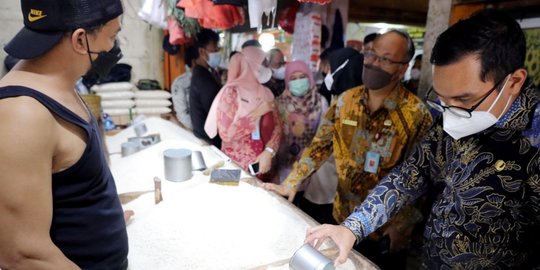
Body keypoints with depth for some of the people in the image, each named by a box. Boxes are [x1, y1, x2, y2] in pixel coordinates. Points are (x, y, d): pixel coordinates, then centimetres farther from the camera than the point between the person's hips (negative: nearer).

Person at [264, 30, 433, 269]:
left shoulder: (416, 114, -18)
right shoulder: (346, 100, -4)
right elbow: (320, 145, 1)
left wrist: (401, 227, -15)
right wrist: (290, 184, -2)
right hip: (343, 218, 4)